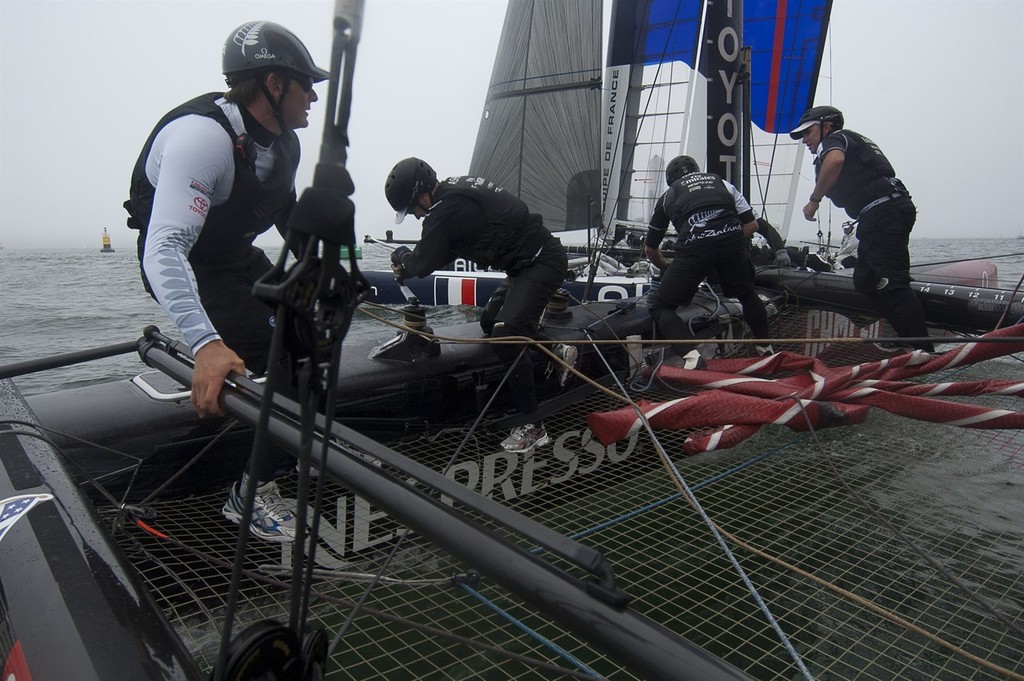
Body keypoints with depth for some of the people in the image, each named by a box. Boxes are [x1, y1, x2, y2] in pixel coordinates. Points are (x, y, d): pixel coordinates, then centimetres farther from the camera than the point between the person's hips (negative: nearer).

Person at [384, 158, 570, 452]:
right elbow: (448, 249, 19)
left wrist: (401, 256, 8)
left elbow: (423, 264, -12)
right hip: (529, 262, 10)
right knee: (490, 322, 18)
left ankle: (532, 427, -13)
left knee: (505, 336, -19)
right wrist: (410, 263, 10)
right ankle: (552, 349, 27)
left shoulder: (447, 208, -20)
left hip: (542, 262, -10)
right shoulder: (456, 189, 10)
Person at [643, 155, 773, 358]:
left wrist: (665, 267, 52)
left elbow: (650, 249, 33)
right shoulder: (722, 183, 33)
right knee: (747, 294, 31)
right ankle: (766, 348, 40)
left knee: (661, 306, 8)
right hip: (733, 243, 3)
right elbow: (751, 224, 24)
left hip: (694, 248, -3)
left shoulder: (668, 195, 28)